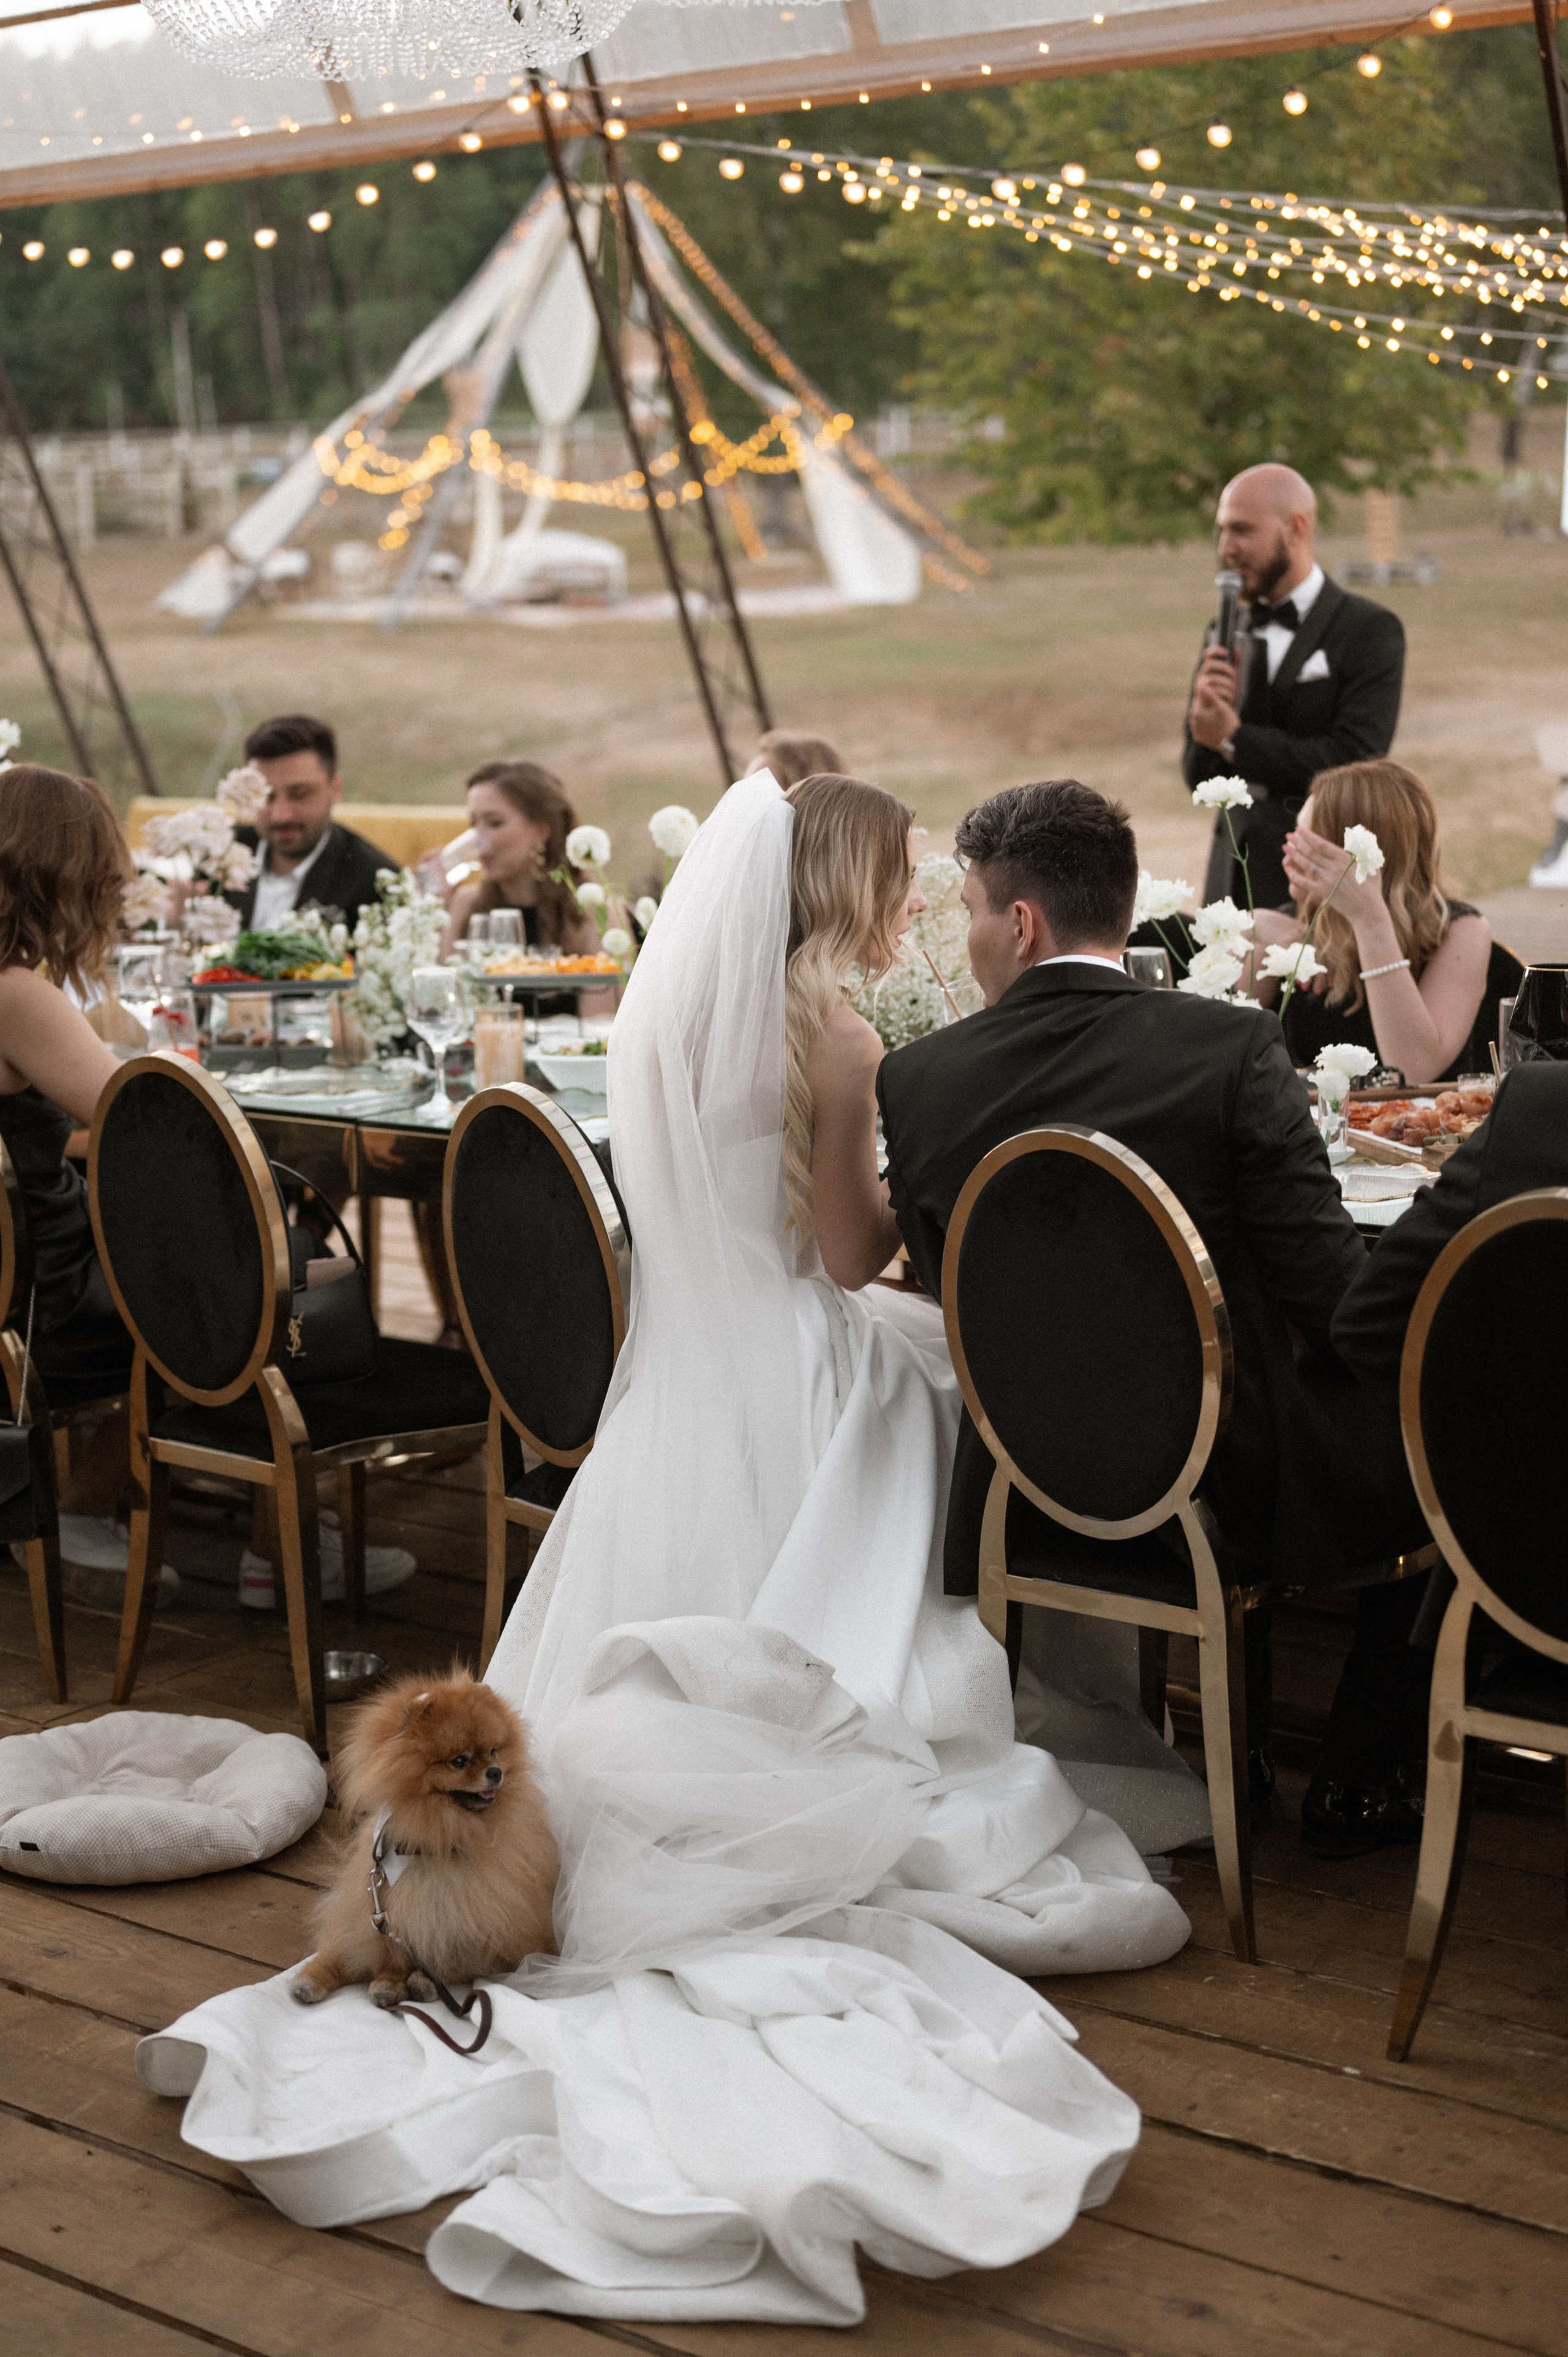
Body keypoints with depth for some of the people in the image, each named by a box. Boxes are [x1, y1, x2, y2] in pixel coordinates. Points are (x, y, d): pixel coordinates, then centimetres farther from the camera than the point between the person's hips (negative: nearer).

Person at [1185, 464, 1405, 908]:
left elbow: (1352, 763, -17)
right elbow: (1199, 778, 11)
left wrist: (1234, 740, -12)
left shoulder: (1370, 630, -6)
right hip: (1235, 880, 5)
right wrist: (1203, 720, -10)